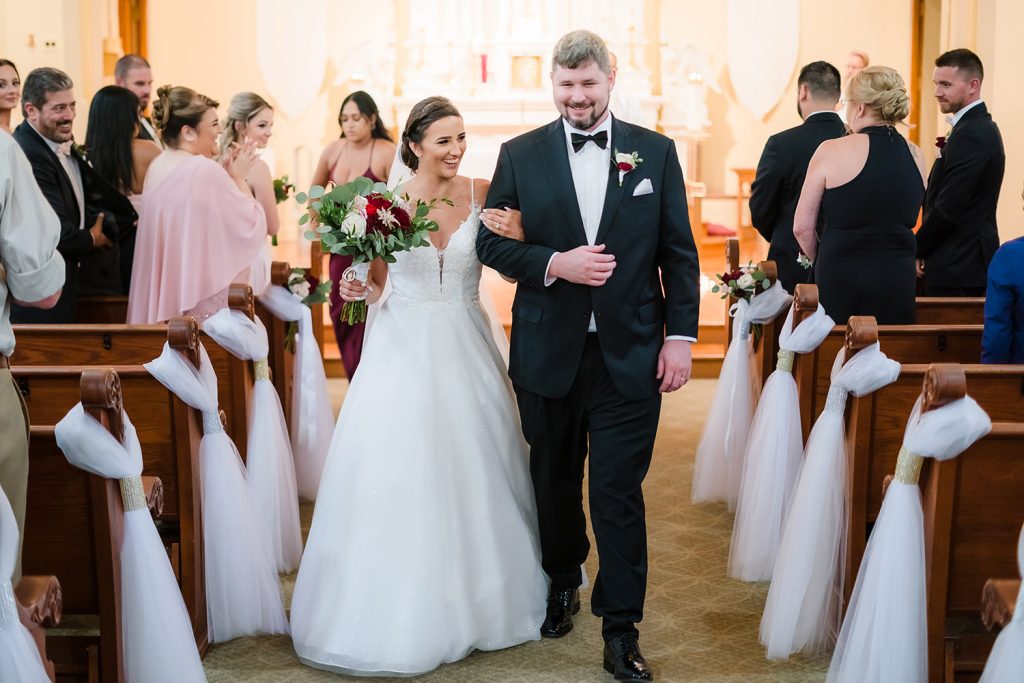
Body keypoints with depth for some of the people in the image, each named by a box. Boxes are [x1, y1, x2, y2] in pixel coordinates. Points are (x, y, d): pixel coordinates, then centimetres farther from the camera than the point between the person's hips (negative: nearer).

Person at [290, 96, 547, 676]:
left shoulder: (483, 194, -1)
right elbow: (377, 283, 7)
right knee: (398, 477, 0)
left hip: (465, 350, 1)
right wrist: (358, 289, -15)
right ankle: (400, 612, 16)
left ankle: (473, 601, 26)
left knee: (472, 472, 7)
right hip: (404, 350, -1)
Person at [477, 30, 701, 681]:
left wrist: (680, 336, -3)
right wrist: (554, 263, -15)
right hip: (547, 354, 1)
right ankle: (563, 581, 41)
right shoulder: (521, 154, 2)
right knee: (555, 482, 17)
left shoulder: (656, 152, 2)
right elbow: (491, 241, 2)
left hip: (630, 357, -1)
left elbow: (679, 252, 3)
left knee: (619, 494, 0)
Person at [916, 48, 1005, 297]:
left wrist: (917, 251, -8)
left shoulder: (970, 134, -18)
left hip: (957, 268, -10)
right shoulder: (980, 126, 14)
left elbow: (948, 209, -21)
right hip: (971, 261, 10)